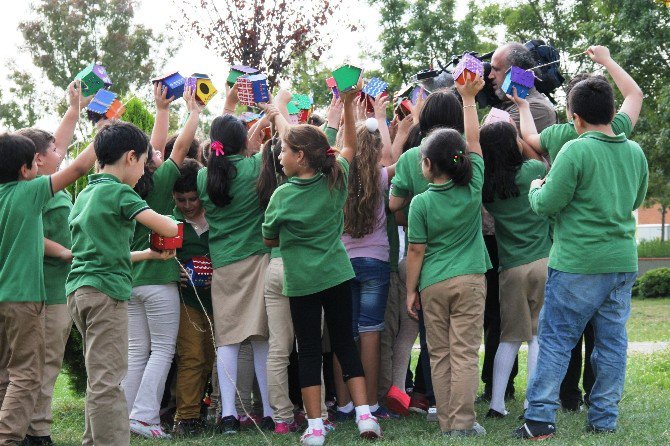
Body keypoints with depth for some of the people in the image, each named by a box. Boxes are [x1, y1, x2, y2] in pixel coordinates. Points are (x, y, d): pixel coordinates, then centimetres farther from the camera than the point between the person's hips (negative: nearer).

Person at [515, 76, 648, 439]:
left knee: (555, 339, 1)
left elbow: (546, 205, -12)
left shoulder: (576, 151, -14)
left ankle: (540, 419, 0)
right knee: (612, 341, 11)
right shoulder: (635, 152, 6)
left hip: (577, 265, -6)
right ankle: (605, 420, 15)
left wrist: (535, 188, 8)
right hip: (623, 262, 6)